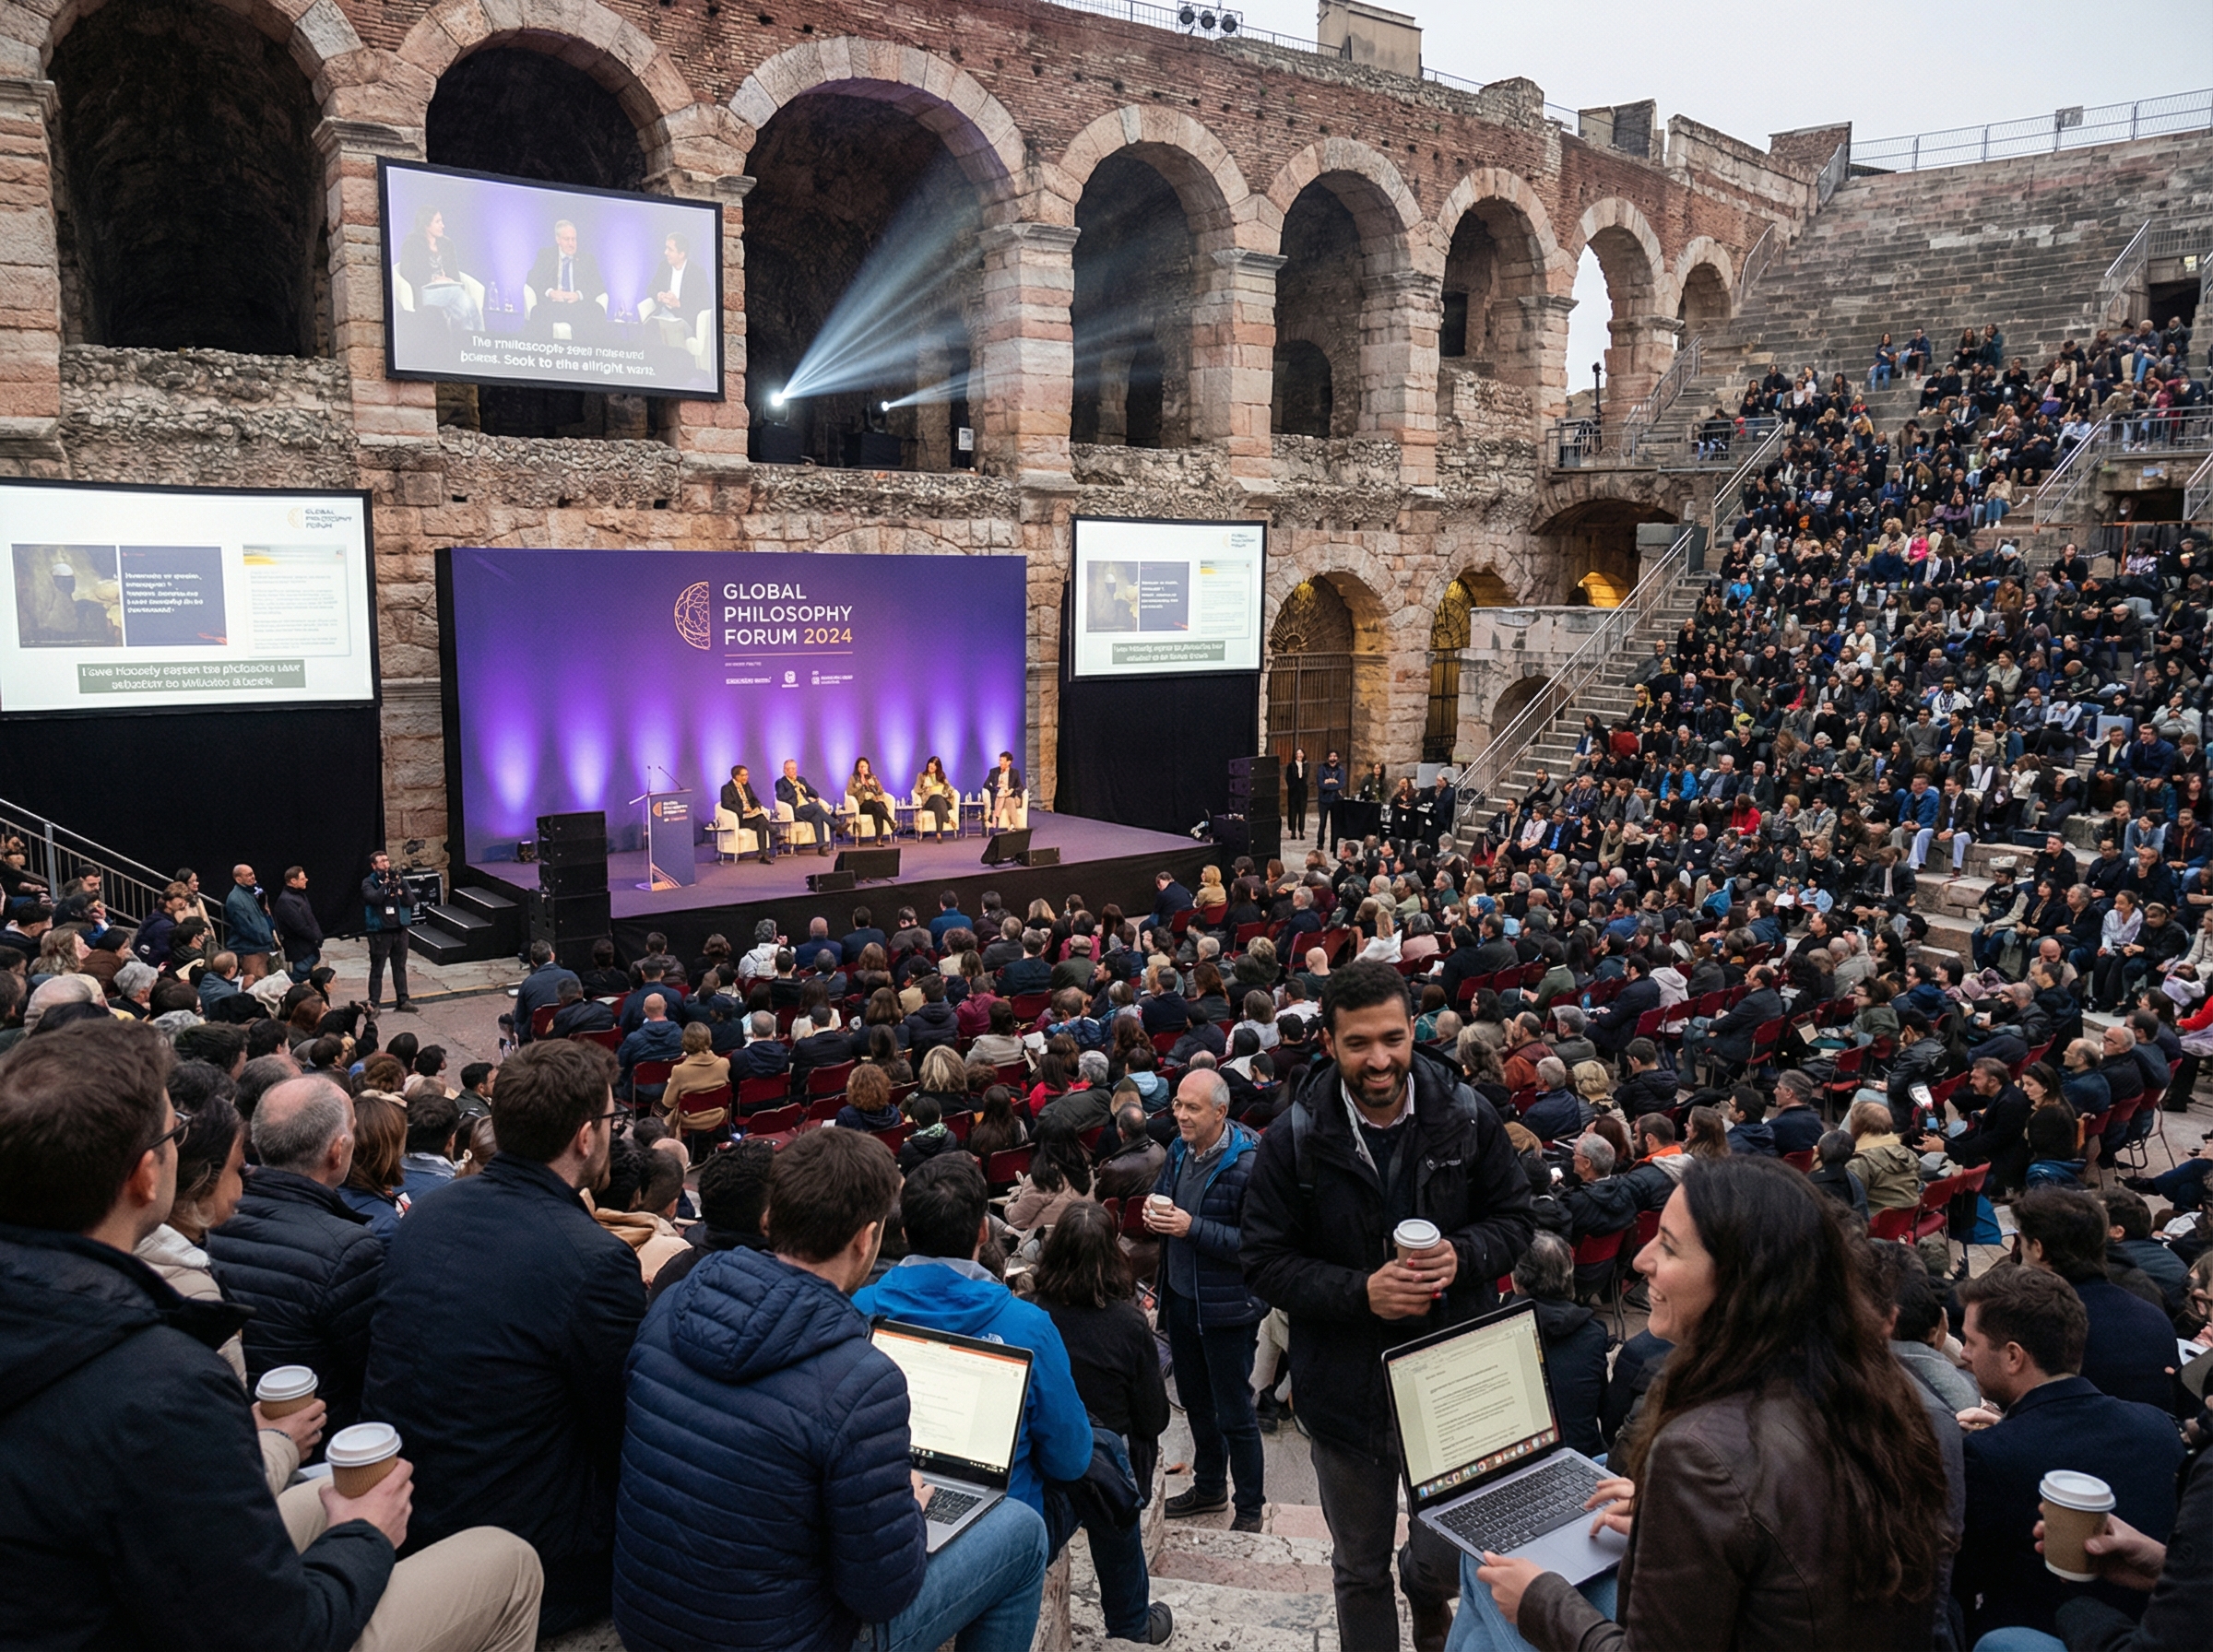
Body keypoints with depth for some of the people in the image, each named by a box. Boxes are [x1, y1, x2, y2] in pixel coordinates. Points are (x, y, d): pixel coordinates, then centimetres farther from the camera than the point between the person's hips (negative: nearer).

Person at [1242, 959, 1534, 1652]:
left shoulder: (1468, 1118, -8)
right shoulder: (1294, 1141, -12)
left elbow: (1514, 1217, 2)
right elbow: (1266, 1263, -9)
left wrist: (1464, 1255, -19)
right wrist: (1362, 1293, -23)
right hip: (1346, 1382, 0)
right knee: (1360, 1572, 18)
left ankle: (1427, 1595, 46)